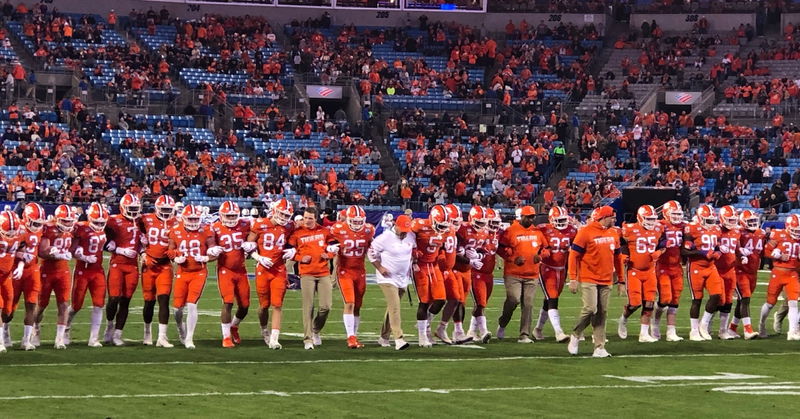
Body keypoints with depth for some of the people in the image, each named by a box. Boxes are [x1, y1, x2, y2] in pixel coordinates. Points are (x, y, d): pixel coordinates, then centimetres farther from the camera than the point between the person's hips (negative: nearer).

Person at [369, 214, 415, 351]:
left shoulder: (411, 237, 1)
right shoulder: (385, 238, -16)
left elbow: (414, 252, 21)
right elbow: (371, 253, -8)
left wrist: (411, 266, 13)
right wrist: (380, 268, -12)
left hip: (402, 278, 6)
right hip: (387, 278, -6)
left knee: (392, 308, 12)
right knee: (395, 307, -16)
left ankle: (384, 337, 24)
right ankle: (399, 339, -21)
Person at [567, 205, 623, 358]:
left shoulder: (614, 234, 10)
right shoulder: (586, 232, -9)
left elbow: (617, 258, 19)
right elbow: (573, 255, -8)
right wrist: (573, 279, -11)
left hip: (606, 281, 6)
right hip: (588, 280, -6)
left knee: (601, 313, 5)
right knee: (590, 309, -14)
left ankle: (599, 348, 8)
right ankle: (575, 336, 11)